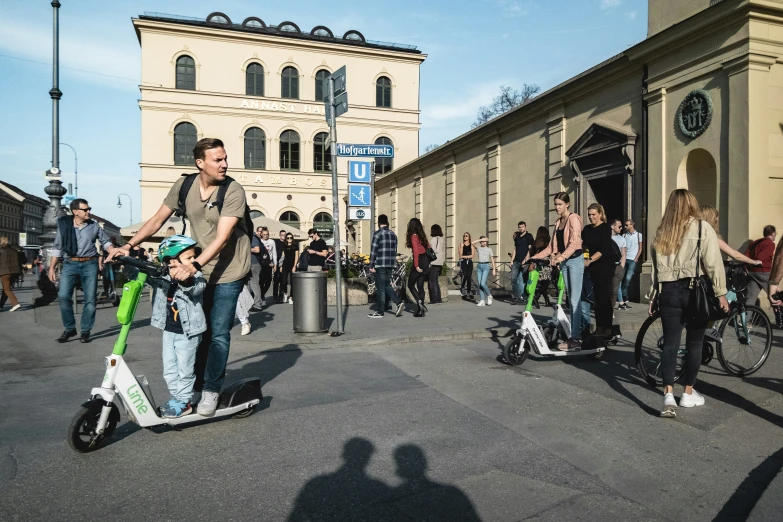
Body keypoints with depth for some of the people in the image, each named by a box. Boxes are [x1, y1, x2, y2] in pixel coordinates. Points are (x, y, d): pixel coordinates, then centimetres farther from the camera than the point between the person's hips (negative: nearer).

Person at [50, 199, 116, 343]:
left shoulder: (94, 226, 3)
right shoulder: (64, 225, 2)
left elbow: (105, 242, 10)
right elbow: (57, 248, 8)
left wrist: (114, 251, -11)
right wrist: (52, 267, 6)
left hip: (90, 264, 0)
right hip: (70, 264, 0)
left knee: (90, 299, 0)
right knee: (63, 295, -12)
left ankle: (85, 331, 11)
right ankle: (70, 328, 5)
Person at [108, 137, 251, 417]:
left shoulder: (233, 191, -18)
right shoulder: (184, 185, -4)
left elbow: (221, 238, -26)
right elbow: (158, 219, 5)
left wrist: (193, 266, -37)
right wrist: (129, 245, -5)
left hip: (228, 271, -5)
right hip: (199, 270, 5)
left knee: (218, 333, -3)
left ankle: (211, 390, 10)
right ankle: (196, 385, 25)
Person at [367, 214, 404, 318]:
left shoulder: (378, 233, -9)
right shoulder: (393, 234, 12)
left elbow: (373, 251, -11)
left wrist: (371, 266, -7)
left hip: (380, 265, -6)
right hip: (391, 264, 6)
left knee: (380, 288, 0)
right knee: (387, 285, 17)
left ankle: (379, 312, 5)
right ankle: (399, 302, 2)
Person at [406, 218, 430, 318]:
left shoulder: (413, 236, -10)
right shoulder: (422, 236, 12)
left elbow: (416, 251, -19)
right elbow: (428, 248, 15)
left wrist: (416, 266, -21)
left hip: (418, 263, -7)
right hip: (426, 263, 7)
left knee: (410, 284, 6)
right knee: (420, 286, 10)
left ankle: (420, 302, -12)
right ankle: (420, 310, 9)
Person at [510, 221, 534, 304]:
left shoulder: (529, 236, 1)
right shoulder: (517, 237, 18)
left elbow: (530, 249, -5)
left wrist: (525, 260, -14)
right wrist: (512, 260, 12)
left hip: (525, 261, -5)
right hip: (516, 261, 5)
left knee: (524, 280, -2)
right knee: (513, 278, -2)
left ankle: (523, 296, 4)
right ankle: (514, 296, 4)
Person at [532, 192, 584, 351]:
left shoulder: (573, 219, -7)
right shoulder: (558, 222, 16)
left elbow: (574, 243, -21)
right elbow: (552, 246, 14)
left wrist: (561, 257, -36)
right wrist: (535, 257, 4)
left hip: (575, 260, -8)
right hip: (564, 262, 8)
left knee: (575, 300, -9)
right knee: (571, 300, 7)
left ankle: (574, 338, -9)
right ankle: (578, 334, 12)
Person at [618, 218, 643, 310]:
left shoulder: (638, 235, 4)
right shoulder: (624, 235, 11)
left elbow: (640, 249, 5)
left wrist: (636, 259, -5)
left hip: (632, 260, -3)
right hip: (624, 259, 3)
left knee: (627, 278, -14)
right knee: (623, 279, -3)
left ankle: (623, 300, -2)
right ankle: (625, 300, 4)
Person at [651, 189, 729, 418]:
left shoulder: (661, 232, 8)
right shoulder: (702, 228, -3)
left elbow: (655, 266, 8)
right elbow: (713, 263, -8)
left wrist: (654, 295, 13)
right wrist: (720, 293, -2)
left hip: (668, 291, 3)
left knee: (670, 344, 2)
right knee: (694, 343, 11)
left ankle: (668, 396, -9)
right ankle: (688, 393, 20)